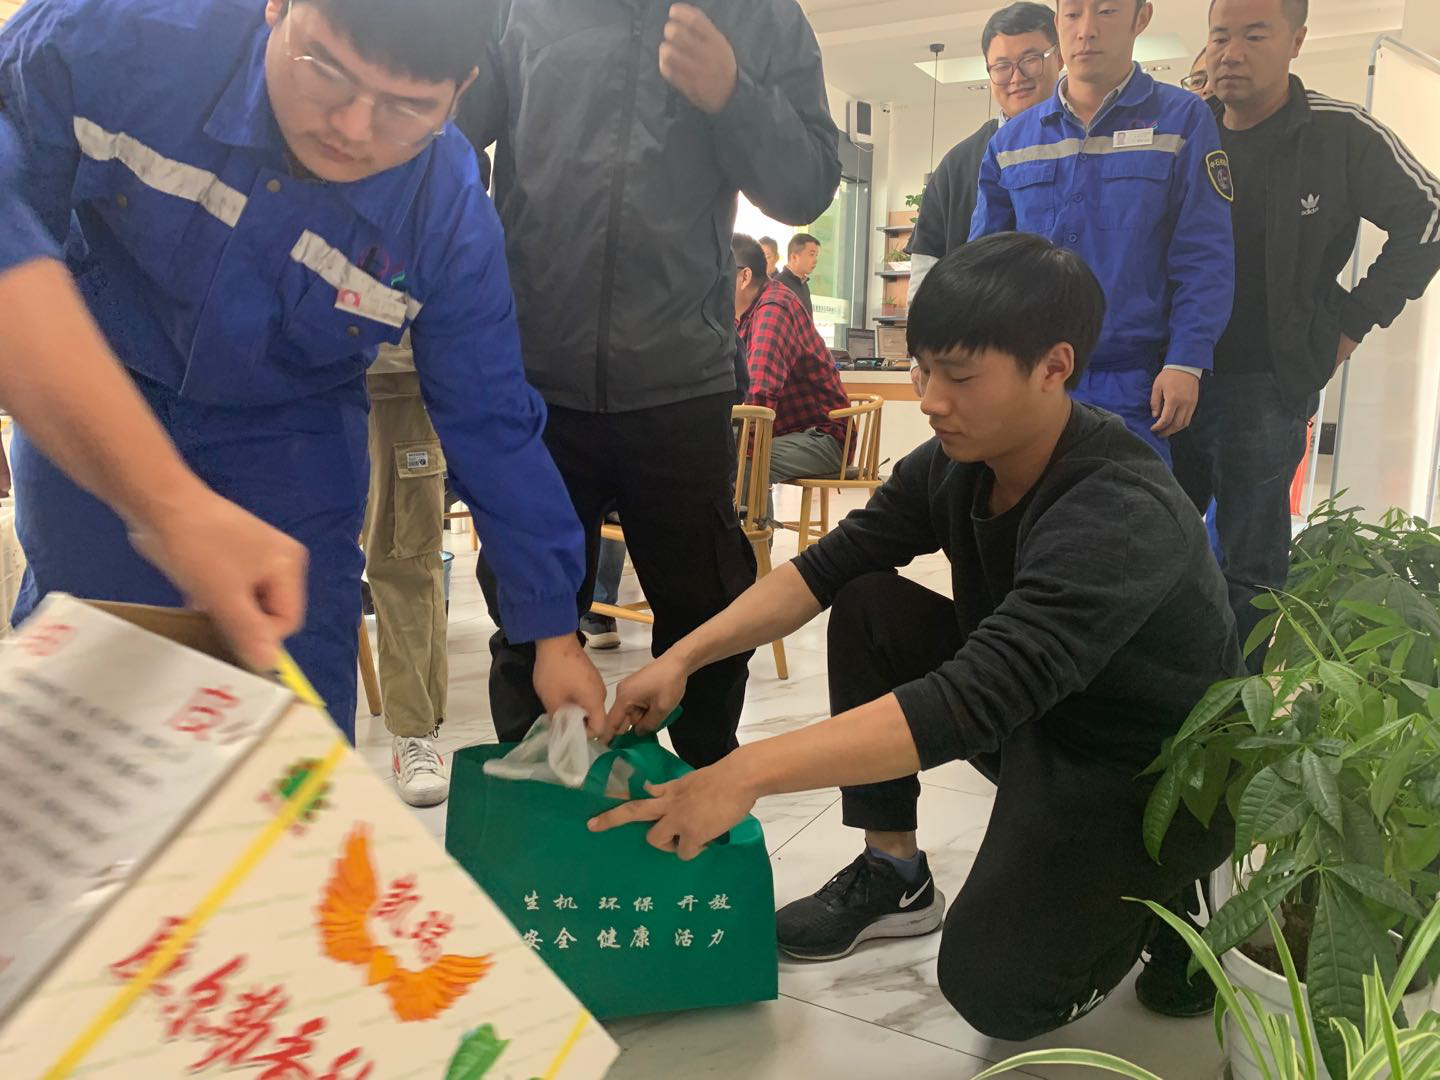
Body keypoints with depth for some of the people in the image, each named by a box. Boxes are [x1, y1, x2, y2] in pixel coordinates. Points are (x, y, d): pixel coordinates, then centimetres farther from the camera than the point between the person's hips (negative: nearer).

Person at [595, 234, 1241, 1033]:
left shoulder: (1122, 516, -34)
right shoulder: (958, 462, -10)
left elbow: (976, 699, -43)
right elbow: (829, 565, -6)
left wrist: (747, 773, -46)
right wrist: (684, 656, -19)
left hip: (1162, 774, -6)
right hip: (1037, 721, 7)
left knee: (991, 987, -20)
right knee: (869, 609, -9)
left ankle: (1158, 894, 9)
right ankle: (893, 875, 5)